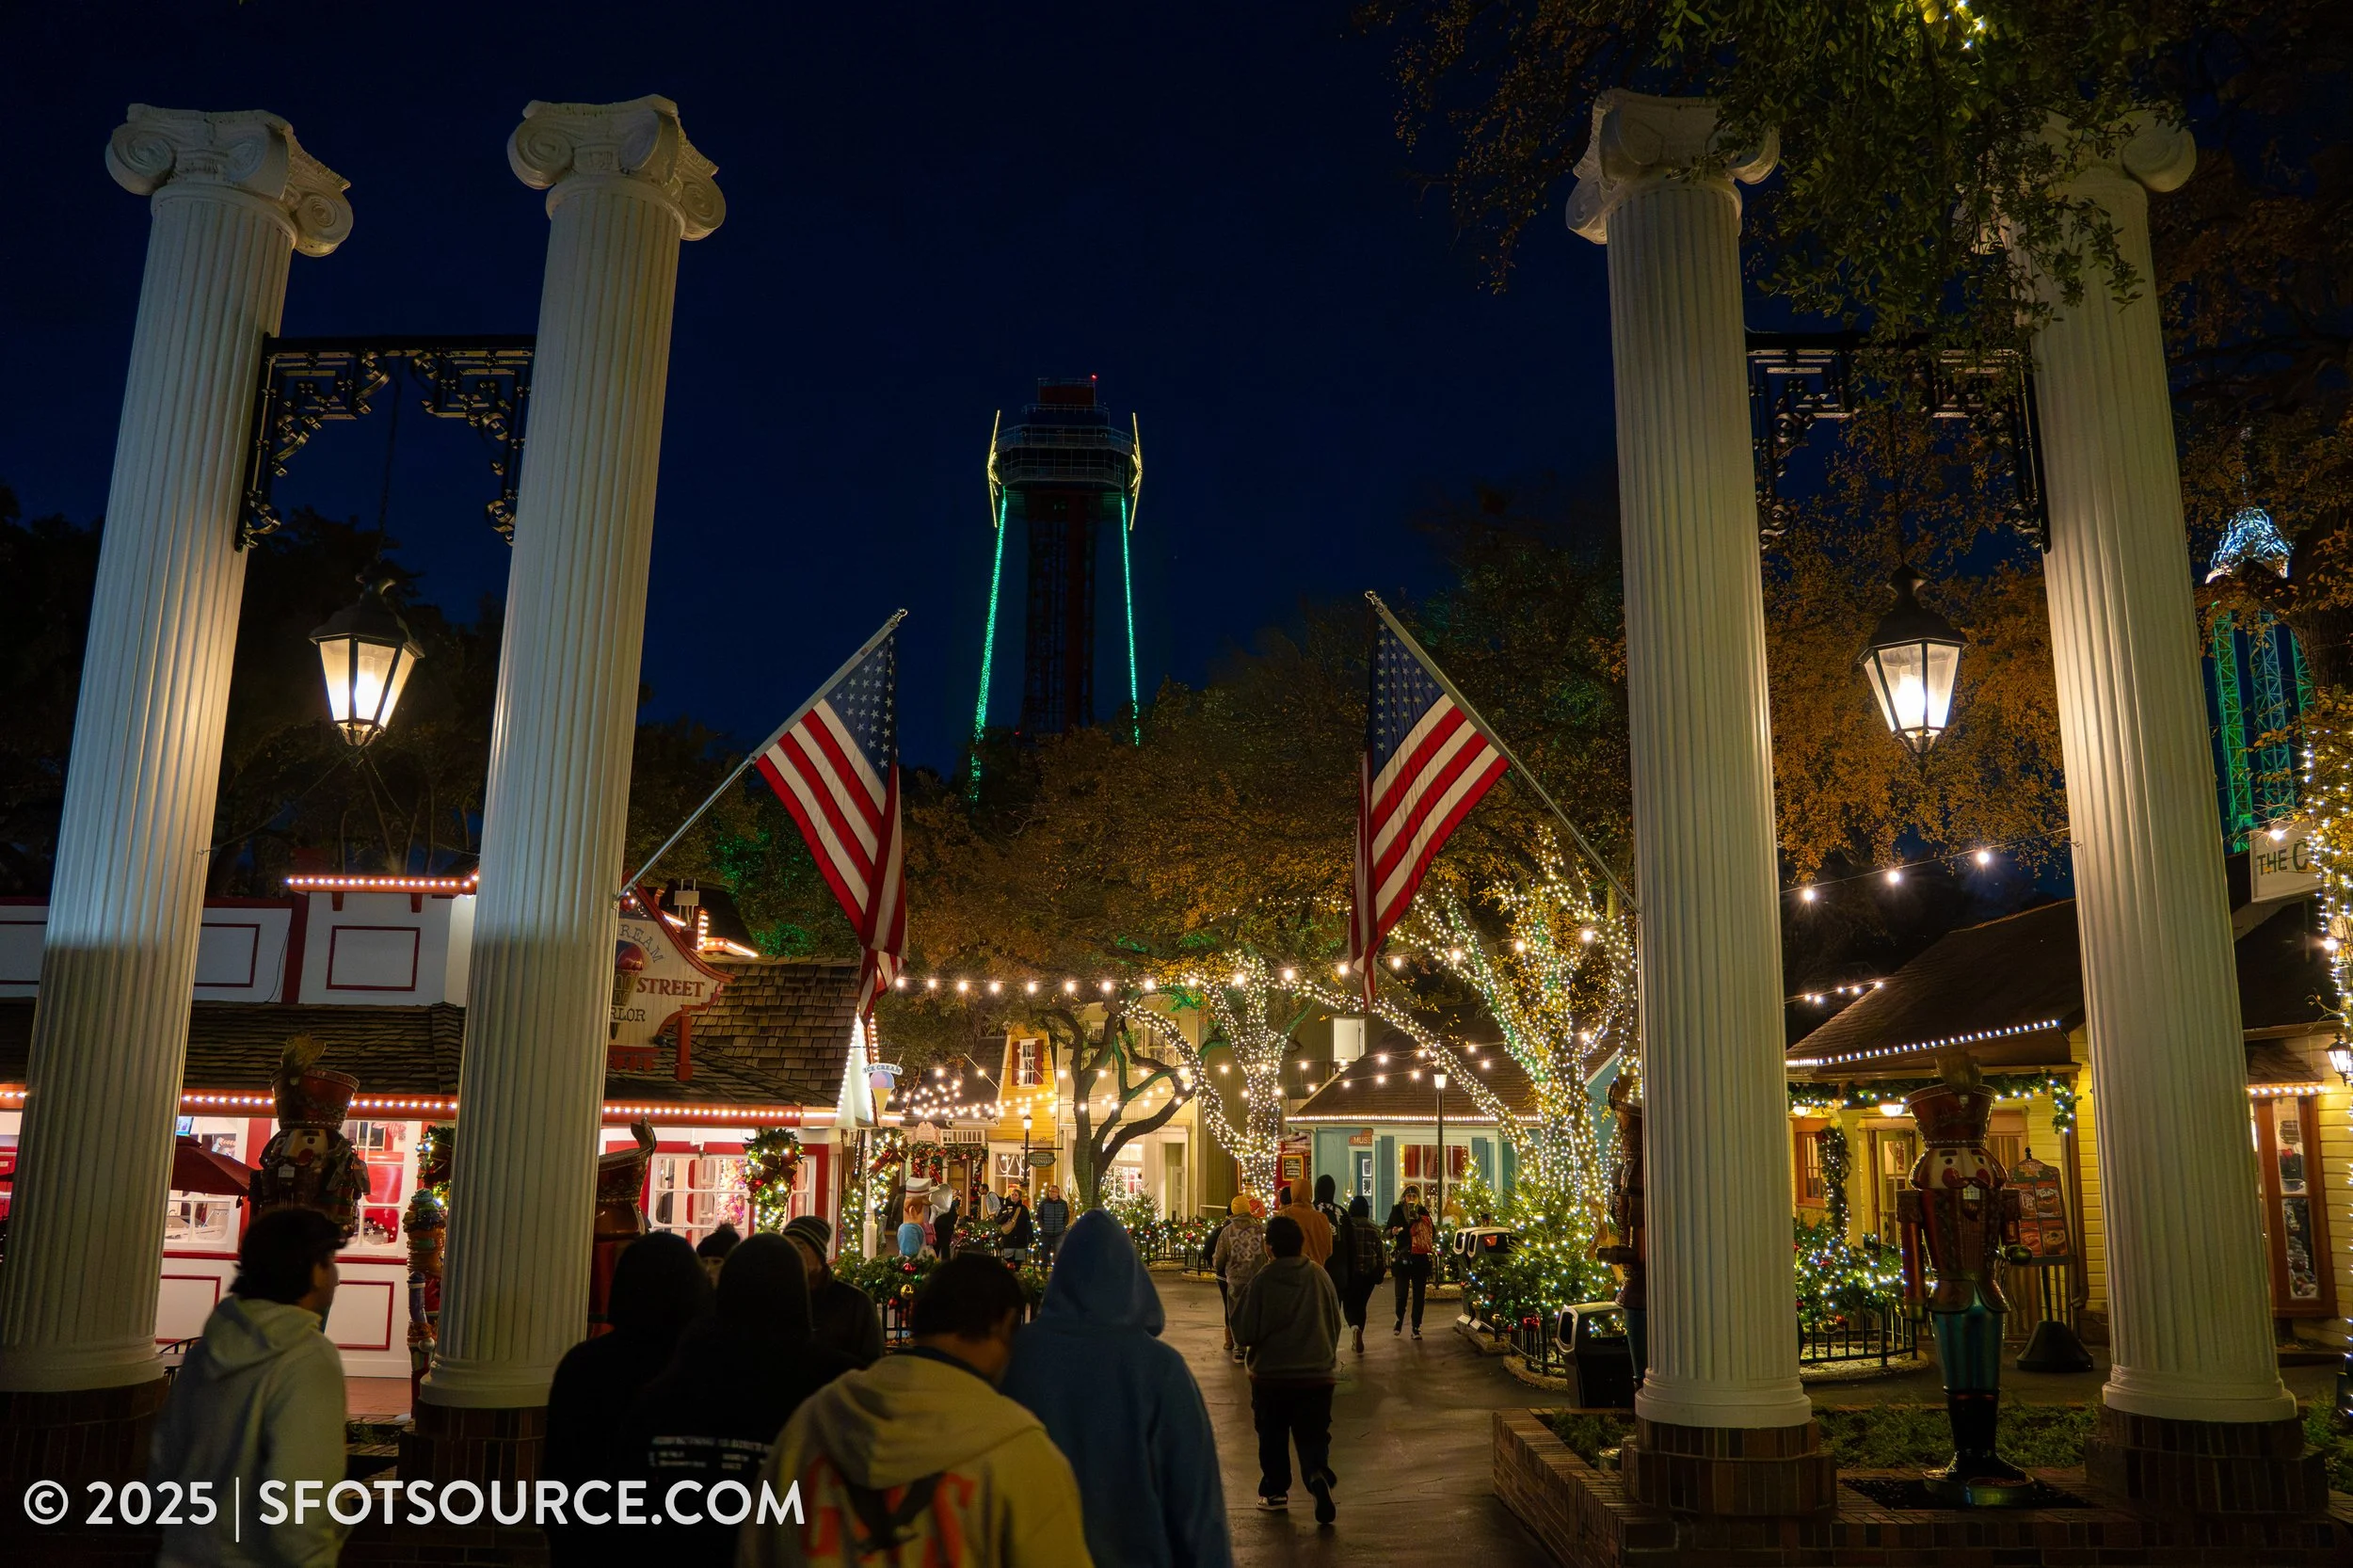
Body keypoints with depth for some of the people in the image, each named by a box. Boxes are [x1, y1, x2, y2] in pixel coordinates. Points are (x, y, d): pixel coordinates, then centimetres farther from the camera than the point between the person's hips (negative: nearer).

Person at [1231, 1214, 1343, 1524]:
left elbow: (1243, 1333, -10)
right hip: (1317, 1373, 2)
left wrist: (1250, 1343, 13)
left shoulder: (1263, 1280, -14)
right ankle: (1318, 1476, -19)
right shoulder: (1319, 1275, -5)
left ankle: (1275, 1491, 25)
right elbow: (1335, 1323, 8)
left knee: (1273, 1437, 18)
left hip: (1270, 1374, -2)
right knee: (1313, 1436, 7)